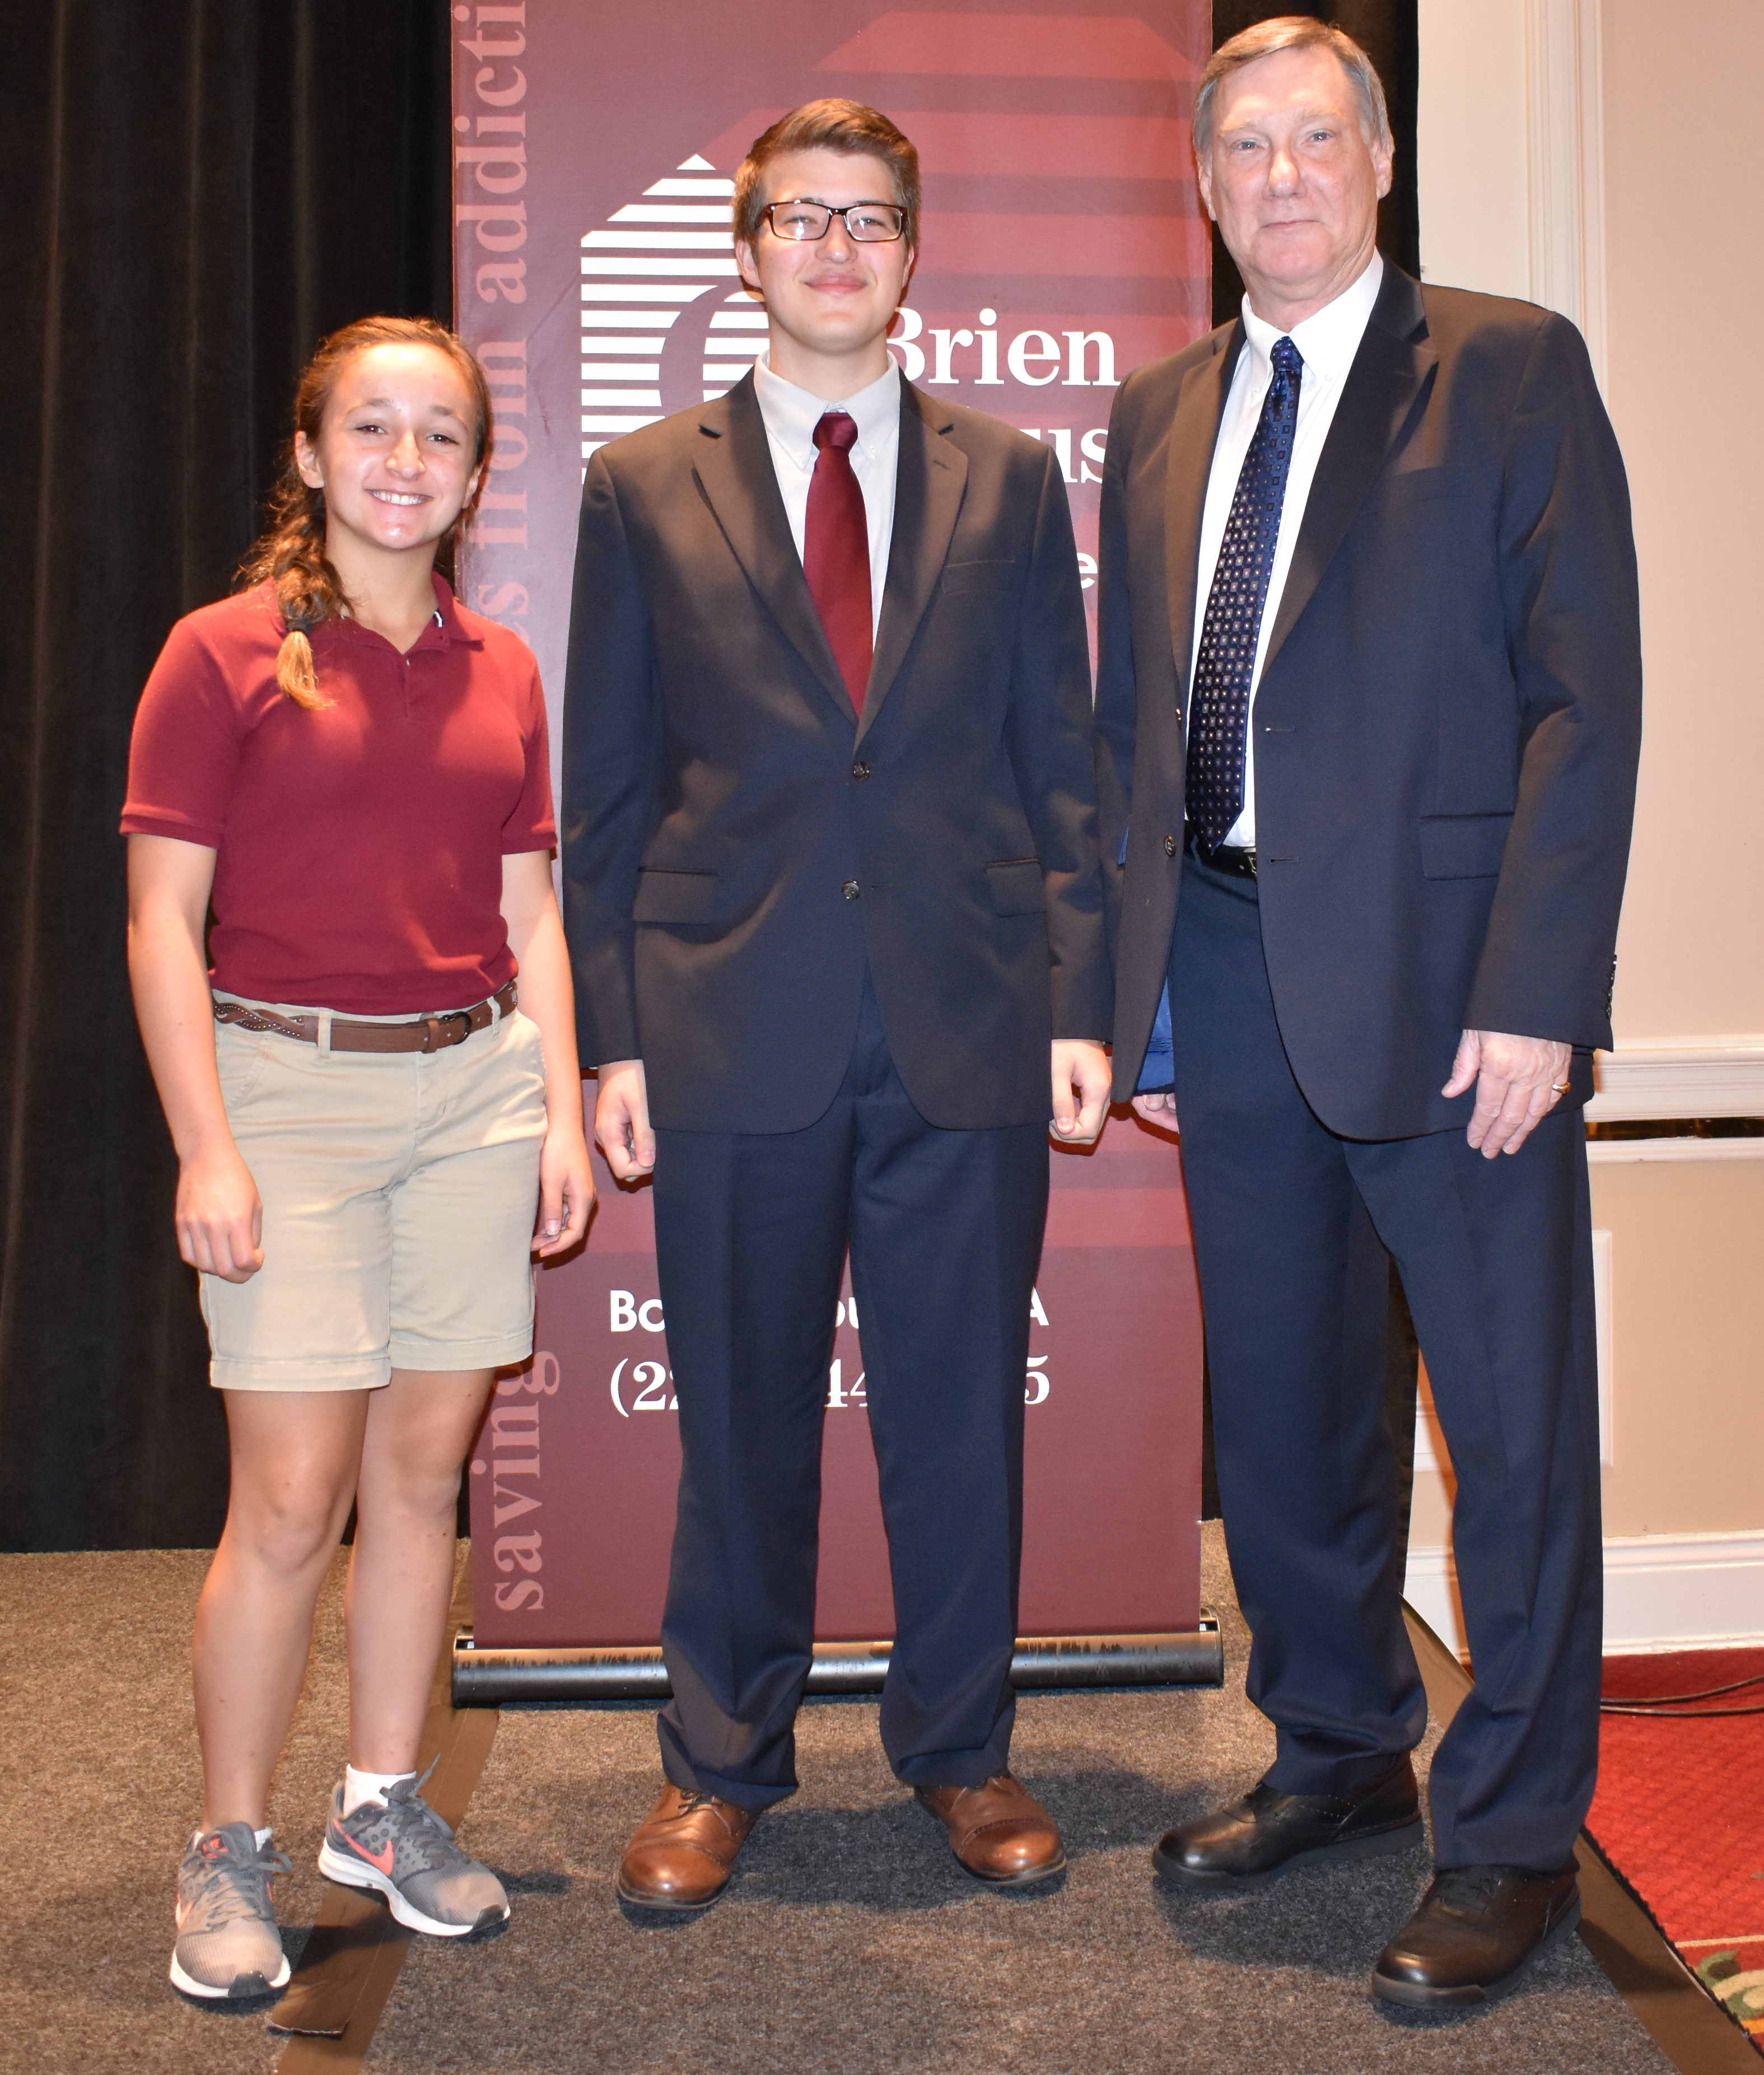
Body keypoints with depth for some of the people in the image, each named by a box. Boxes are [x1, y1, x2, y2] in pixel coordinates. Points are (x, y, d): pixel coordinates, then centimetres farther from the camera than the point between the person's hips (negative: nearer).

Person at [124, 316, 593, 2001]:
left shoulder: (501, 672, 11)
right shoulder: (224, 655, -2)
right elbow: (163, 922, -5)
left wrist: (561, 1112, 6)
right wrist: (205, 1148, -12)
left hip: (476, 1087, 4)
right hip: (291, 1085, -4)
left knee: (424, 1469, 10)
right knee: (293, 1495, -4)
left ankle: (382, 1805, 26)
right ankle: (227, 1849, 15)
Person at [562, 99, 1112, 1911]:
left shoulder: (1009, 480, 11)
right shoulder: (643, 487, 8)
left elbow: (1062, 760, 9)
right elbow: (605, 792, 6)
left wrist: (1082, 999, 0)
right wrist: (611, 1037, -1)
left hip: (971, 1023, 1)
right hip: (735, 1027, -1)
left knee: (961, 1406, 9)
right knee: (743, 1415, 8)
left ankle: (961, 1751, 28)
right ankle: (721, 1766, 26)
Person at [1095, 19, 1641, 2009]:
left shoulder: (1511, 370, 0)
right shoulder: (1157, 415, 15)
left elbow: (1582, 698, -8)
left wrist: (1534, 997, -16)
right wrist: (1138, 986, 8)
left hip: (1442, 968, -5)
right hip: (1226, 968, 5)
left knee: (1512, 1413, 3)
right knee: (1278, 1402, 14)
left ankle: (1512, 1840, 19)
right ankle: (1338, 1757, 33)